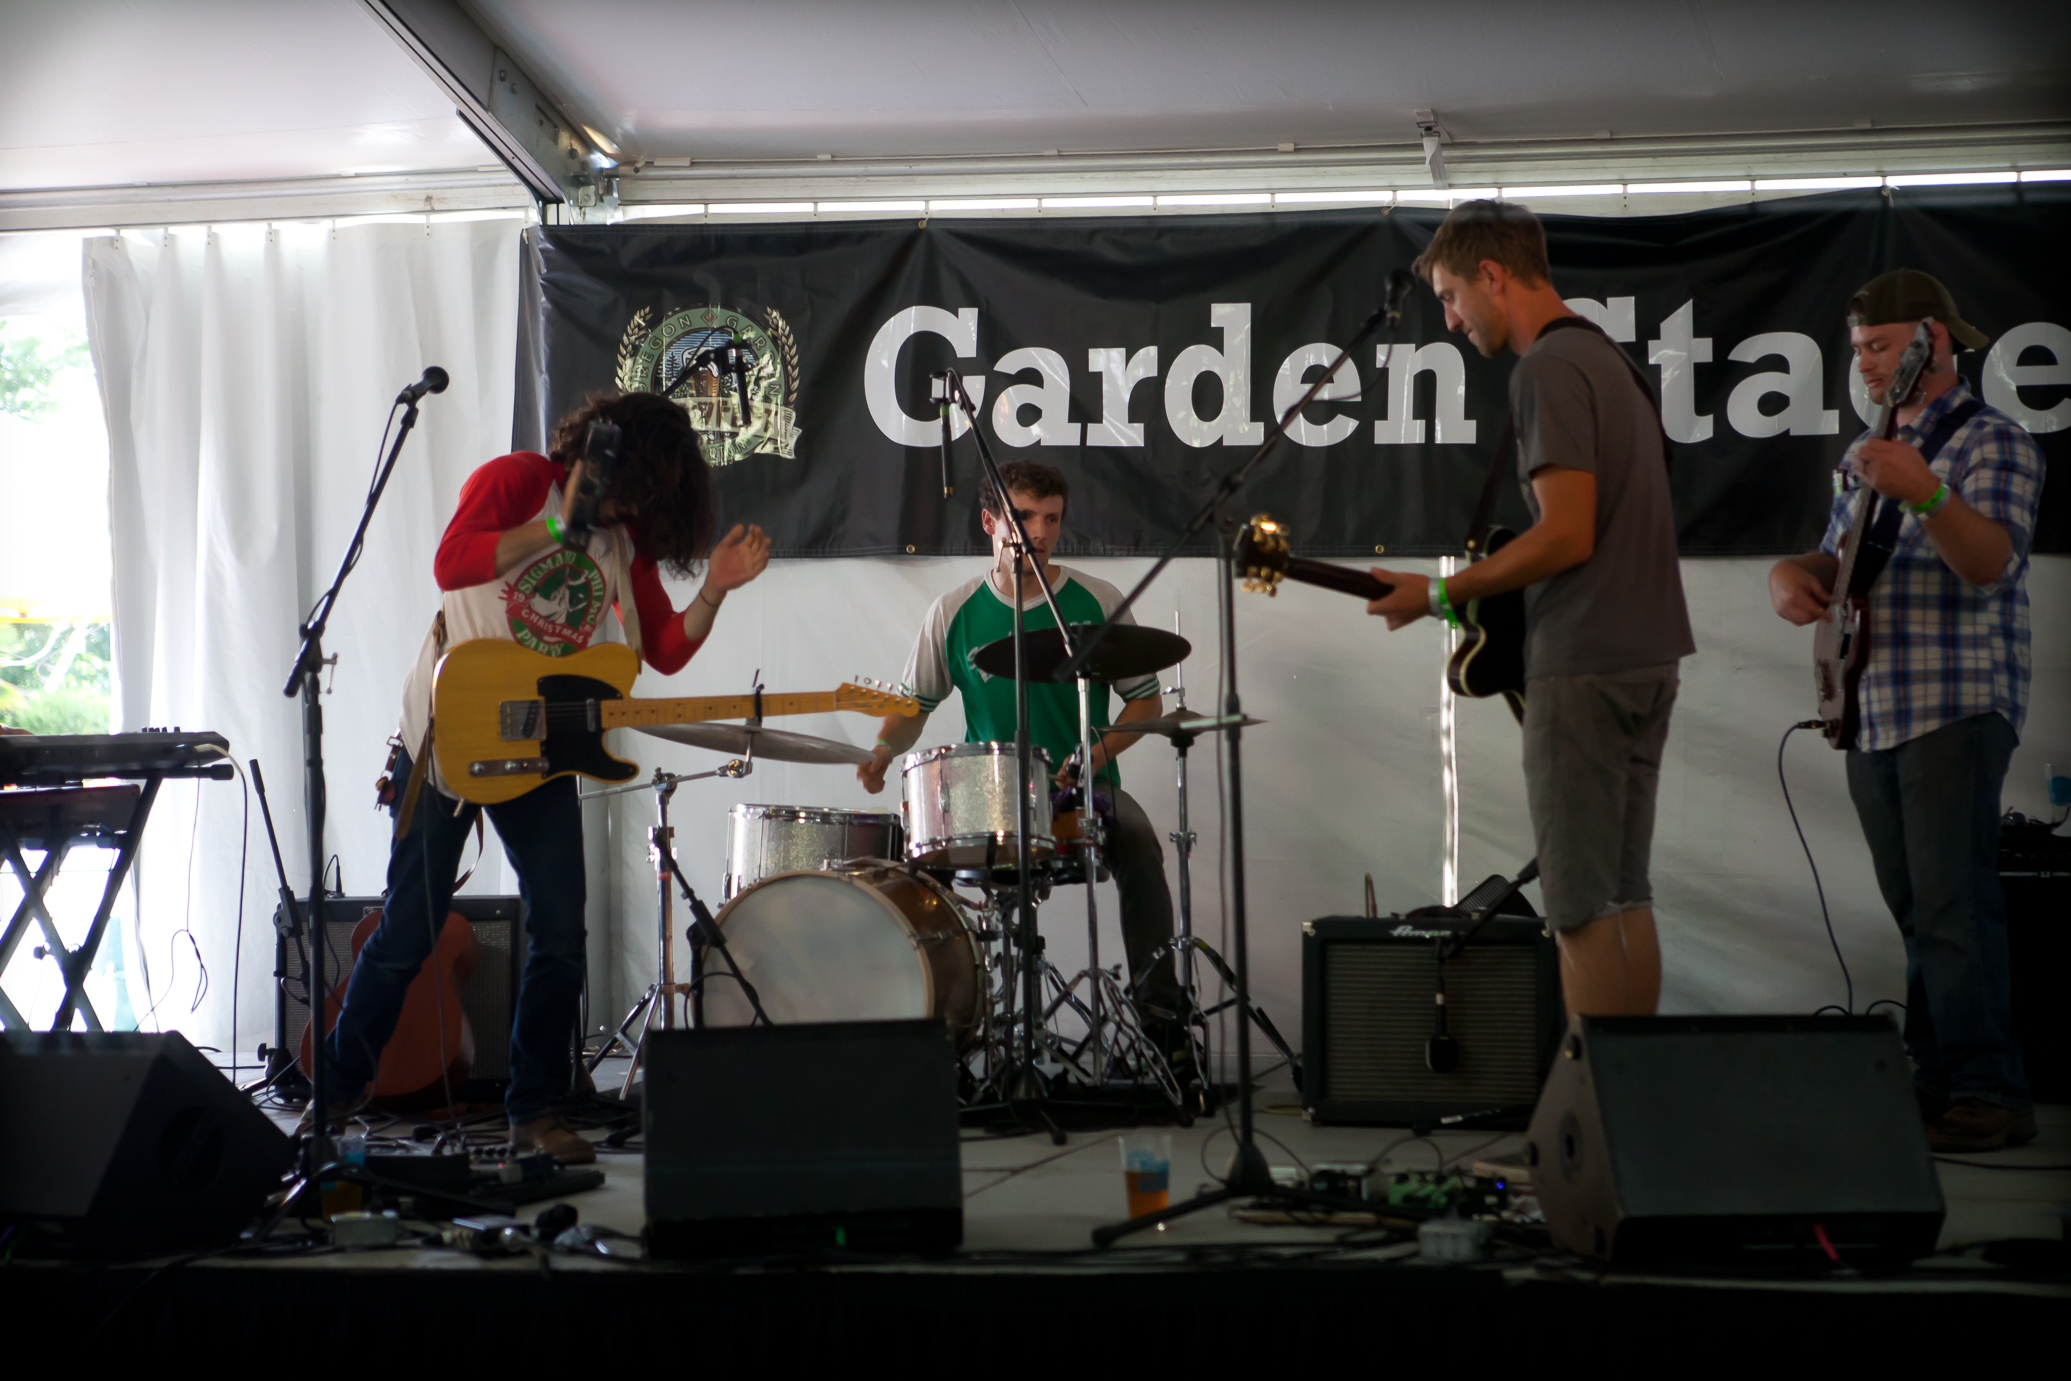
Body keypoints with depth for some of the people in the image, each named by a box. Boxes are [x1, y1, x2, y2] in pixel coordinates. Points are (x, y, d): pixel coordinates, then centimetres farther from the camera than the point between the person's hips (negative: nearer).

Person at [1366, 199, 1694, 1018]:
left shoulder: (1547, 369, -14)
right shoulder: (1610, 359, 17)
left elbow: (1567, 535, -21)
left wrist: (1441, 593, -13)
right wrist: (1487, 592, 19)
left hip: (1582, 668, -10)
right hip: (1649, 655, 10)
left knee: (1579, 909, -6)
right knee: (1625, 894, 13)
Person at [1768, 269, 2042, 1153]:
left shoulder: (1991, 441, -5)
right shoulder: (1870, 450, 20)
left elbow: (1989, 561, -21)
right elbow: (1837, 558, 27)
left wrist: (1925, 493, -38)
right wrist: (1795, 575, 4)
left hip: (1957, 706, -8)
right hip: (1872, 710, 8)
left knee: (1950, 904, -14)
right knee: (1913, 908, 10)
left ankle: (1987, 1095, -13)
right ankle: (1931, 1073, 15)